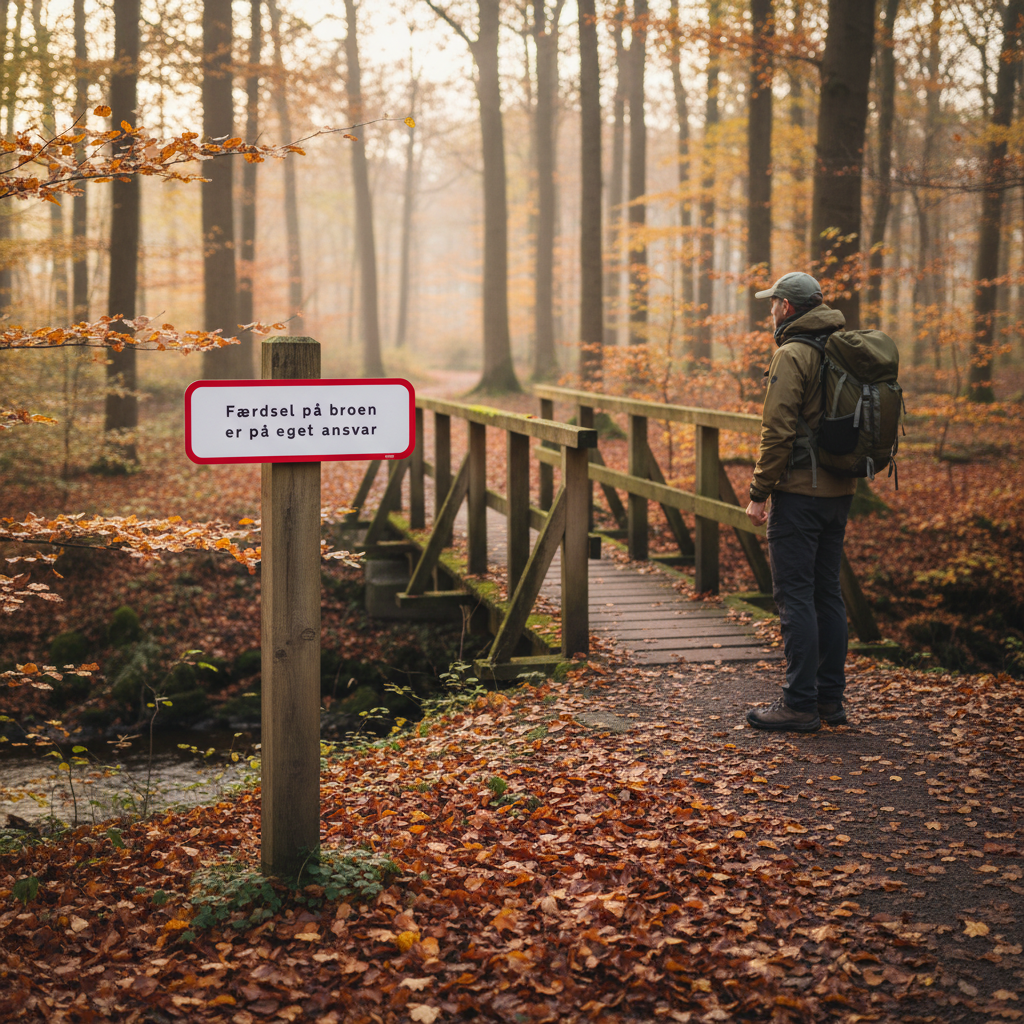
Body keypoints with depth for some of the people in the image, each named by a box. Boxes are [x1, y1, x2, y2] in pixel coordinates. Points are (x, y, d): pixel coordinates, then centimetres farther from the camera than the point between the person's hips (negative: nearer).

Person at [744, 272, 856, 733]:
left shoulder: (792, 355, -12)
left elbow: (778, 430, -17)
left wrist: (759, 492, -12)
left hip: (799, 491, -8)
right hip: (839, 490, 9)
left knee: (794, 595, -5)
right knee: (827, 592, 13)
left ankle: (800, 704, -4)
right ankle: (830, 698, 17)